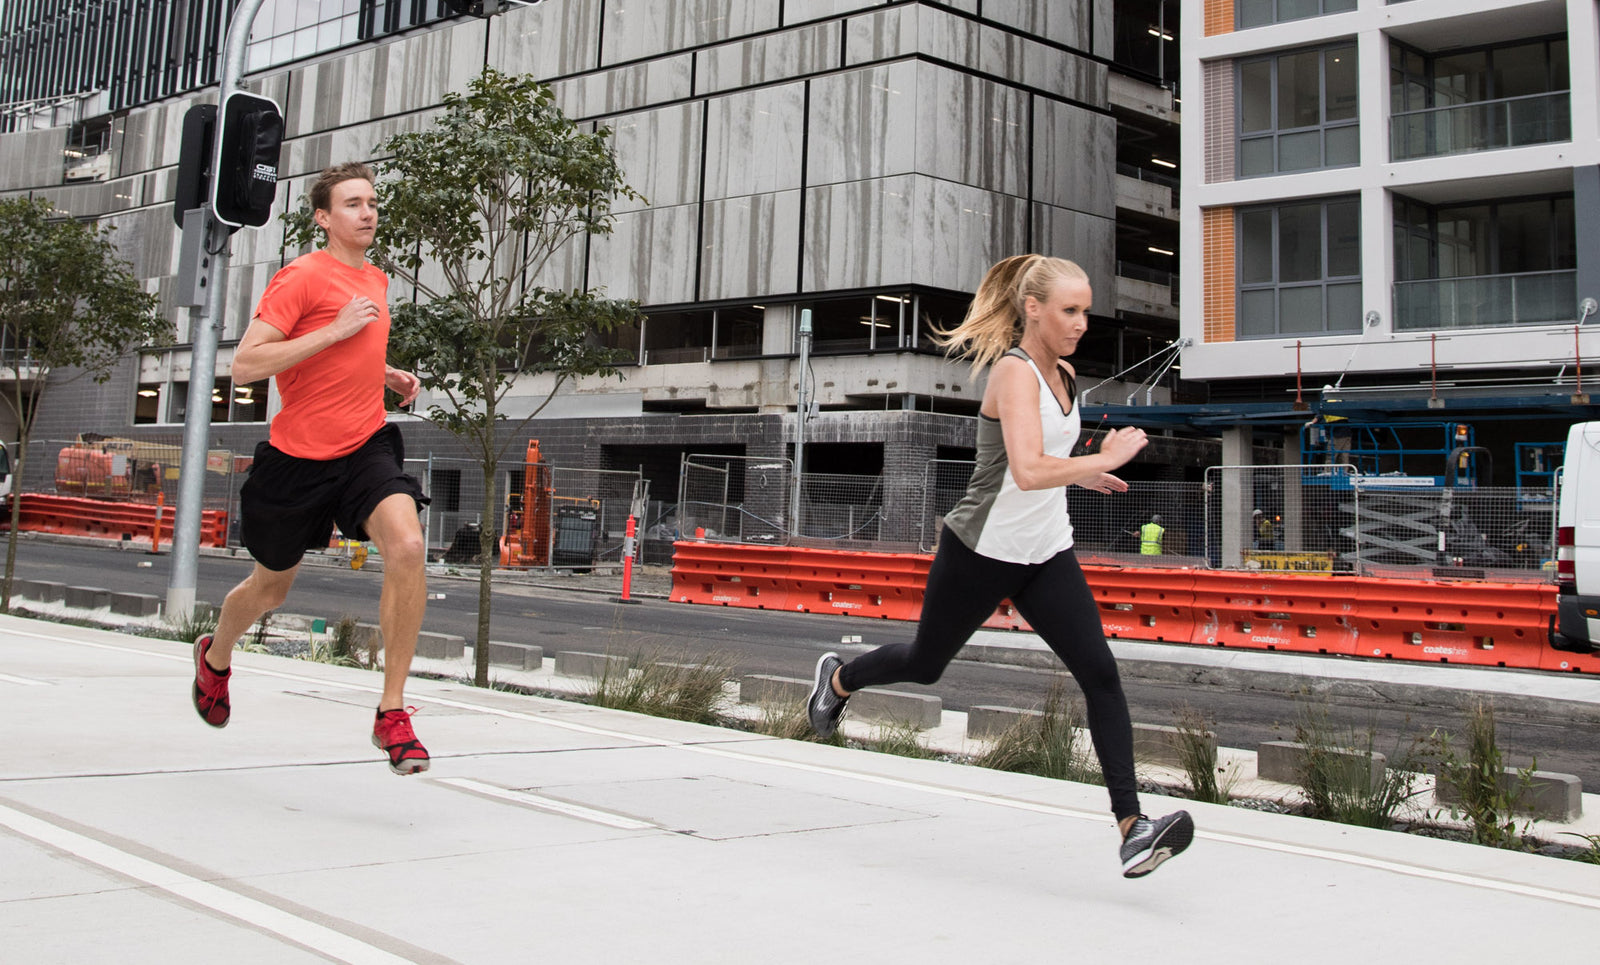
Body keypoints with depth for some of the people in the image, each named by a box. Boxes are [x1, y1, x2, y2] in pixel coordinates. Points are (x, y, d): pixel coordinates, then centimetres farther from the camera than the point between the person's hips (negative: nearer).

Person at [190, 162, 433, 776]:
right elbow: (244, 366, -19)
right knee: (271, 587, 15)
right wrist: (336, 329, -22)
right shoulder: (302, 276, -11)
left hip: (366, 446, 4)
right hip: (298, 456, -4)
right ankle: (215, 658, 51)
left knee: (407, 546, -25)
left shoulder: (376, 280, 12)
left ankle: (392, 713, -17)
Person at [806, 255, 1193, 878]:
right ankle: (838, 678, 48)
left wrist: (1079, 475, 14)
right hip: (982, 551, -6)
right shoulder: (1014, 371, -19)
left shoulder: (1062, 375, 7)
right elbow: (1028, 471, -35)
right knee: (926, 663, 15)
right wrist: (1106, 458, -28)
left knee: (1100, 673, -11)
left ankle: (1131, 827, -13)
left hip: (1046, 554, 6)